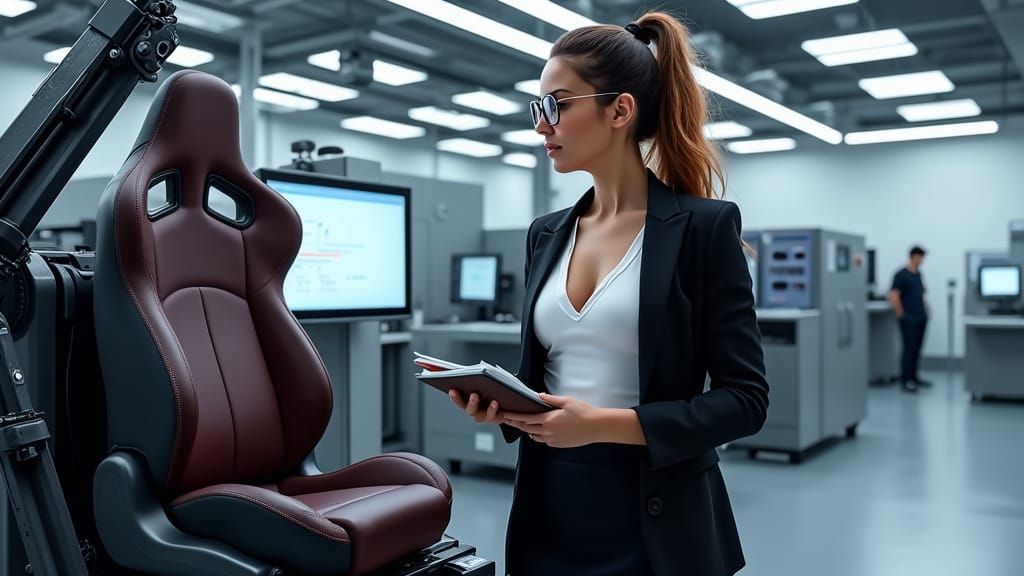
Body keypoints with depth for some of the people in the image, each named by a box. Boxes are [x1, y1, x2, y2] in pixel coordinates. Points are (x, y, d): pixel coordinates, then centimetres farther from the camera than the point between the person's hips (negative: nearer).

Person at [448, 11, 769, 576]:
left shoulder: (704, 226, -10)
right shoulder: (546, 234, 7)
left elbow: (744, 398, -12)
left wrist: (608, 424, -22)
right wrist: (501, 403, -8)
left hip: (653, 526, -5)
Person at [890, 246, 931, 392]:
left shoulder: (918, 274, 14)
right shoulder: (901, 275, -11)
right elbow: (894, 296, -17)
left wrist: (925, 311, 14)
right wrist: (901, 314, -14)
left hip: (921, 318, 8)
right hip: (909, 319, -8)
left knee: (917, 349, 11)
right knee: (909, 348, -5)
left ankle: (914, 376, 19)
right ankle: (906, 379, 0)